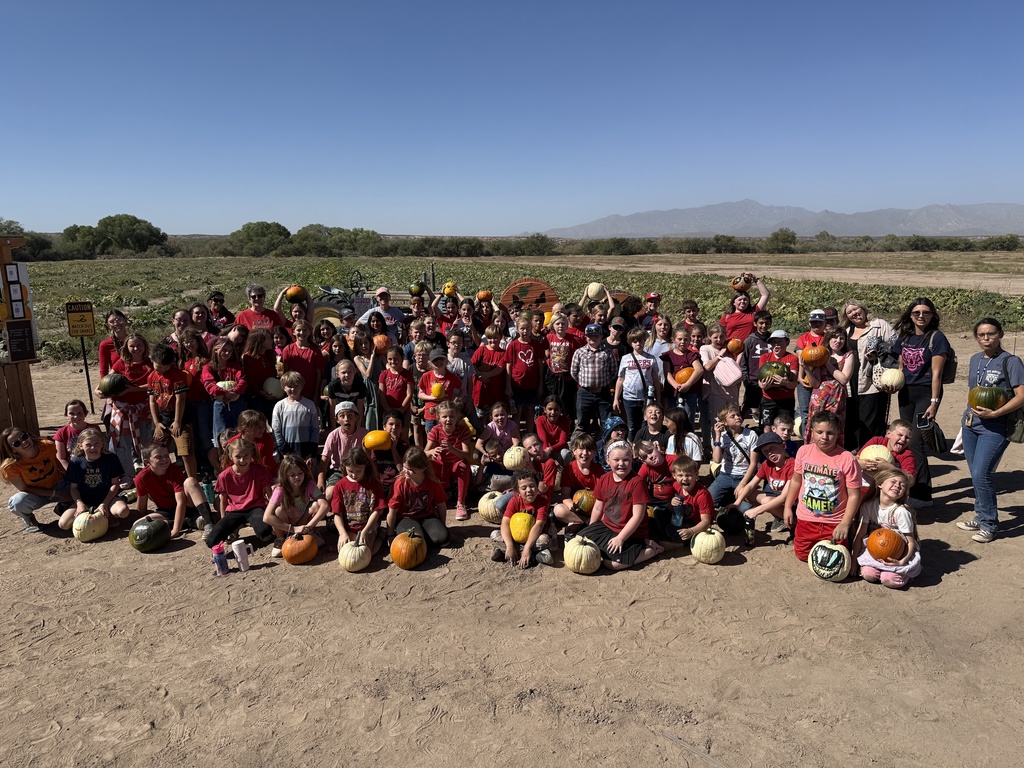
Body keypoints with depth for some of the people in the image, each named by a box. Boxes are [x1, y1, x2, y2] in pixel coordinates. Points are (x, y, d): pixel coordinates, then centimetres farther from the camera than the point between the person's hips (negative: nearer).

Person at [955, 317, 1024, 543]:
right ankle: (981, 517, 25)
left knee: (980, 475, -10)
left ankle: (989, 524, 5)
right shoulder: (975, 359, 11)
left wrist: (994, 413, -21)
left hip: (994, 429, -6)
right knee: (976, 475, 12)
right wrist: (971, 411, 11)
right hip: (971, 424, 6)